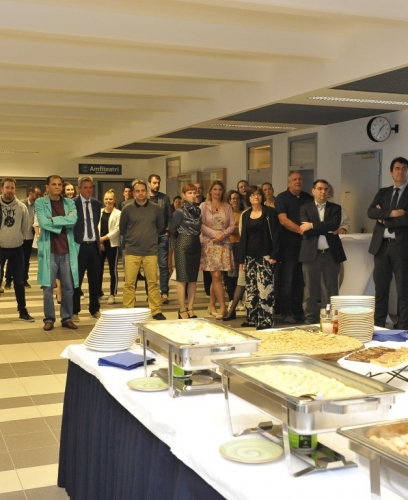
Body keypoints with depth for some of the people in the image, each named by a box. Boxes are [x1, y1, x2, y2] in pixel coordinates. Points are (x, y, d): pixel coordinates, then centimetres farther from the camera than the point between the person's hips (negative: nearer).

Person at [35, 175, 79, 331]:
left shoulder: (70, 203, 9)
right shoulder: (40, 203, 2)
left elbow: (73, 220, -9)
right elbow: (44, 223, -13)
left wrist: (53, 220, -11)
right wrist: (64, 221, -8)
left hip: (67, 250, 2)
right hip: (49, 250, -2)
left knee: (68, 287, 6)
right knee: (48, 287, 1)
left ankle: (67, 318, 17)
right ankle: (49, 319, 11)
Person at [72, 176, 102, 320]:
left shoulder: (97, 204, 9)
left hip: (94, 245, 5)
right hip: (79, 246, -5)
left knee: (95, 279, 10)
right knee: (76, 280, 2)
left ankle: (95, 309, 22)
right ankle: (74, 311, 12)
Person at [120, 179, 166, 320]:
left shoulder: (156, 208, 1)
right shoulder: (127, 209, -2)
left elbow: (160, 226, 15)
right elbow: (122, 229, 11)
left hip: (151, 251, 1)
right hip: (132, 251, -1)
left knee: (153, 282, 4)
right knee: (129, 283, 1)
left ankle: (156, 311, 12)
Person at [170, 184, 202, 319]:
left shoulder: (198, 210, 9)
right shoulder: (180, 211, -9)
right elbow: (172, 230, -3)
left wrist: (193, 237, 7)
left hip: (195, 245, 6)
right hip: (183, 245, -6)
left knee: (193, 278, 8)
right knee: (182, 278, -3)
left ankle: (190, 309, 15)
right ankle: (182, 310, 2)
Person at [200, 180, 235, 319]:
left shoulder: (227, 207, 11)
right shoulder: (204, 206, 3)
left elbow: (232, 225, 6)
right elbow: (201, 225, -5)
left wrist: (223, 234, -11)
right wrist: (215, 234, -15)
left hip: (224, 244, 3)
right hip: (209, 243, -3)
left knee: (216, 276, 4)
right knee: (217, 276, -9)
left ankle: (212, 305, 17)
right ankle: (223, 307, -9)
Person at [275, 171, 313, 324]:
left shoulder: (308, 198, 14)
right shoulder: (282, 198, -1)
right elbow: (283, 220, -12)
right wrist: (301, 230, -19)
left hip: (305, 244, 5)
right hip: (289, 244, -5)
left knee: (300, 280, 8)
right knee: (287, 280, -2)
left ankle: (298, 311, 16)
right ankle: (286, 313, 4)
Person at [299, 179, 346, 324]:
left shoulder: (335, 208, 8)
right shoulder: (305, 208, 6)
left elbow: (334, 225, -11)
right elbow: (305, 229, -9)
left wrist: (312, 225, -13)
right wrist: (327, 230, -11)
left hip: (331, 253, 1)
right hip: (311, 254, -1)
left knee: (332, 290, 4)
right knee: (311, 291, 3)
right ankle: (311, 321, 10)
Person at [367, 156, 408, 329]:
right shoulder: (382, 192, 15)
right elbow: (371, 212, -1)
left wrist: (385, 219, -6)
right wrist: (391, 213, -14)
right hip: (382, 245, 4)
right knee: (380, 289, 9)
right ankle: (378, 326, 16)